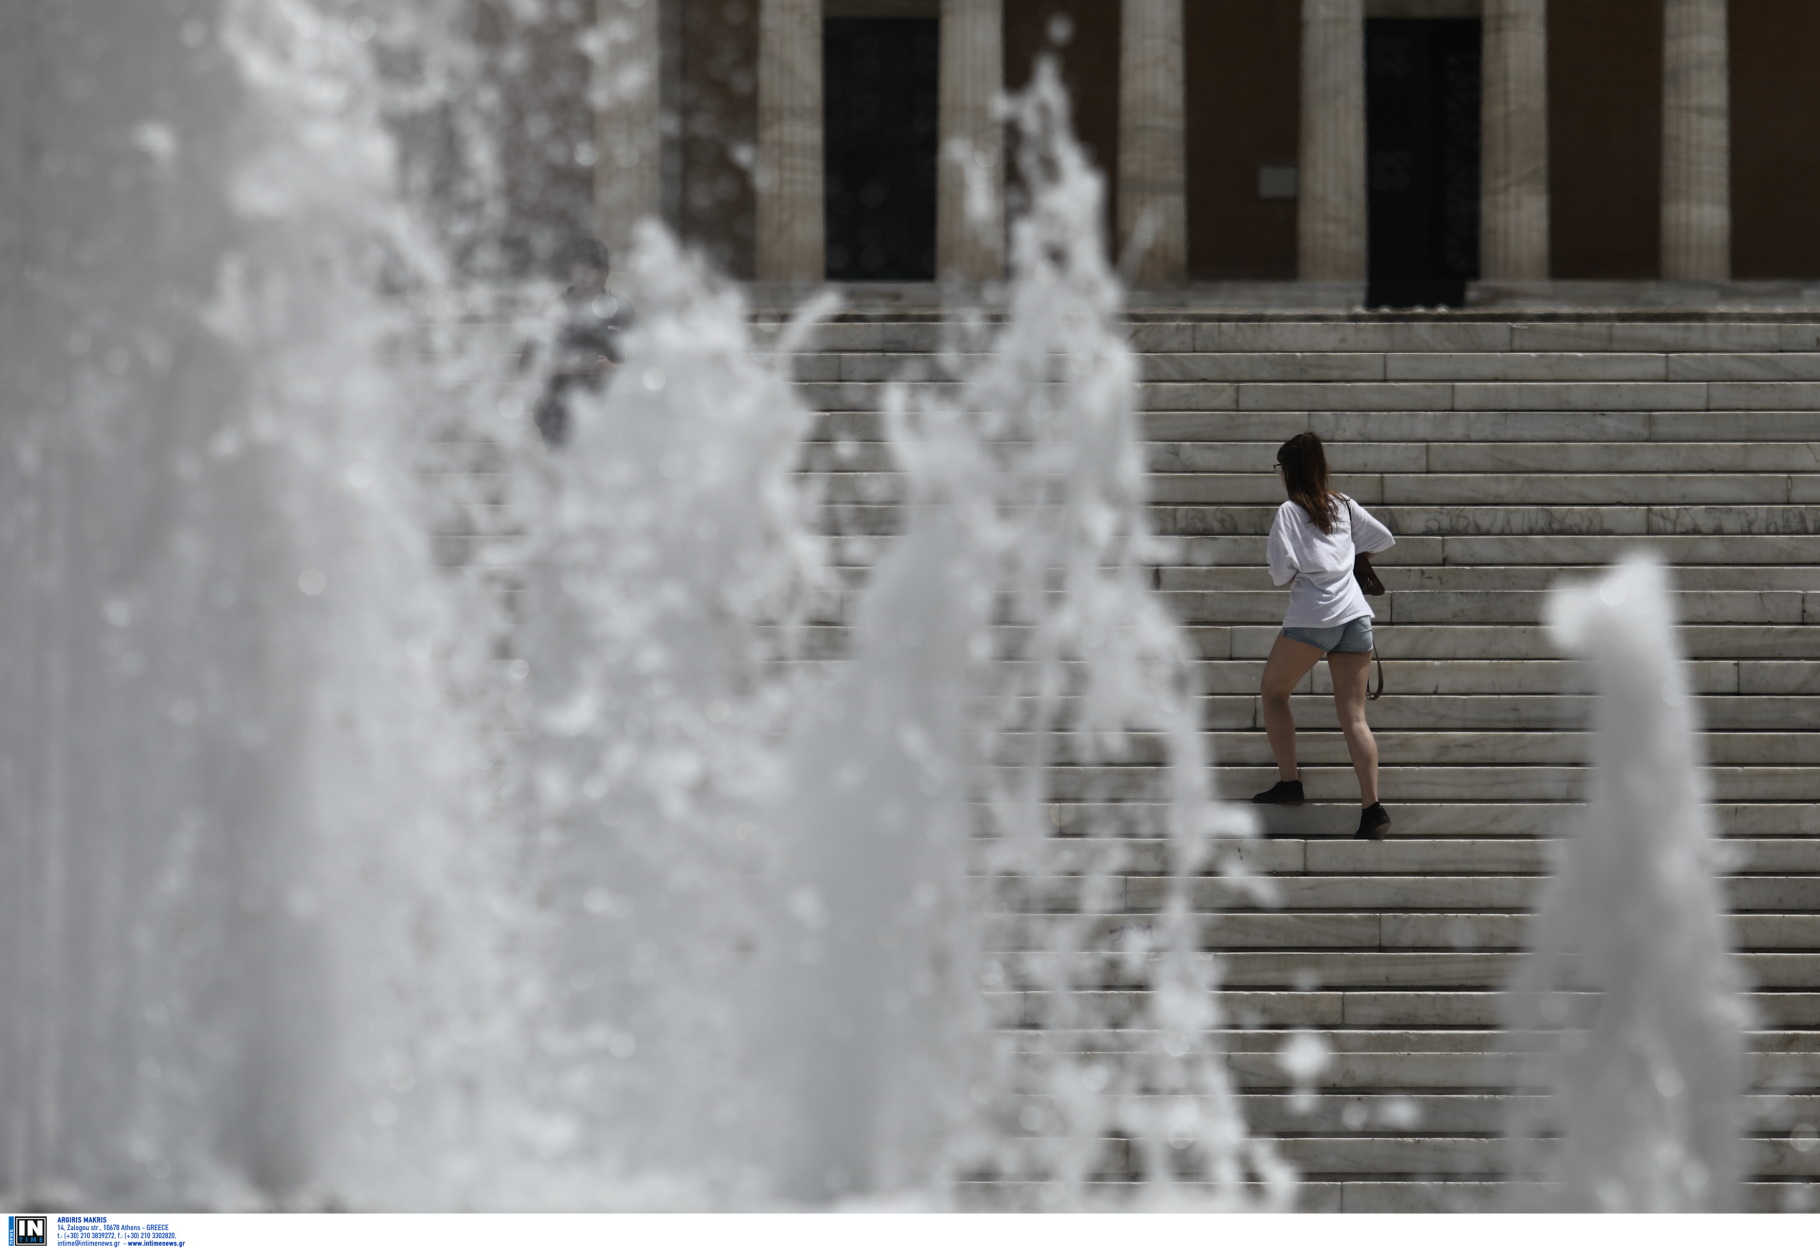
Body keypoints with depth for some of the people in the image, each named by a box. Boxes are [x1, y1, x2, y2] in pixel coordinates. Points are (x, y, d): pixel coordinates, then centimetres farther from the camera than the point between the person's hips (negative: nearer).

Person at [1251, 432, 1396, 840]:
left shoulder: (1290, 511, -3)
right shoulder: (1343, 505, 14)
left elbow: (1282, 570, -11)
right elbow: (1385, 538, 22)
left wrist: (1281, 576, 11)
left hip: (1312, 618, -5)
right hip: (1355, 615, 5)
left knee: (1273, 693, 17)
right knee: (1353, 717, 0)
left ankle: (1288, 780, 5)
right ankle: (1372, 805, -12)